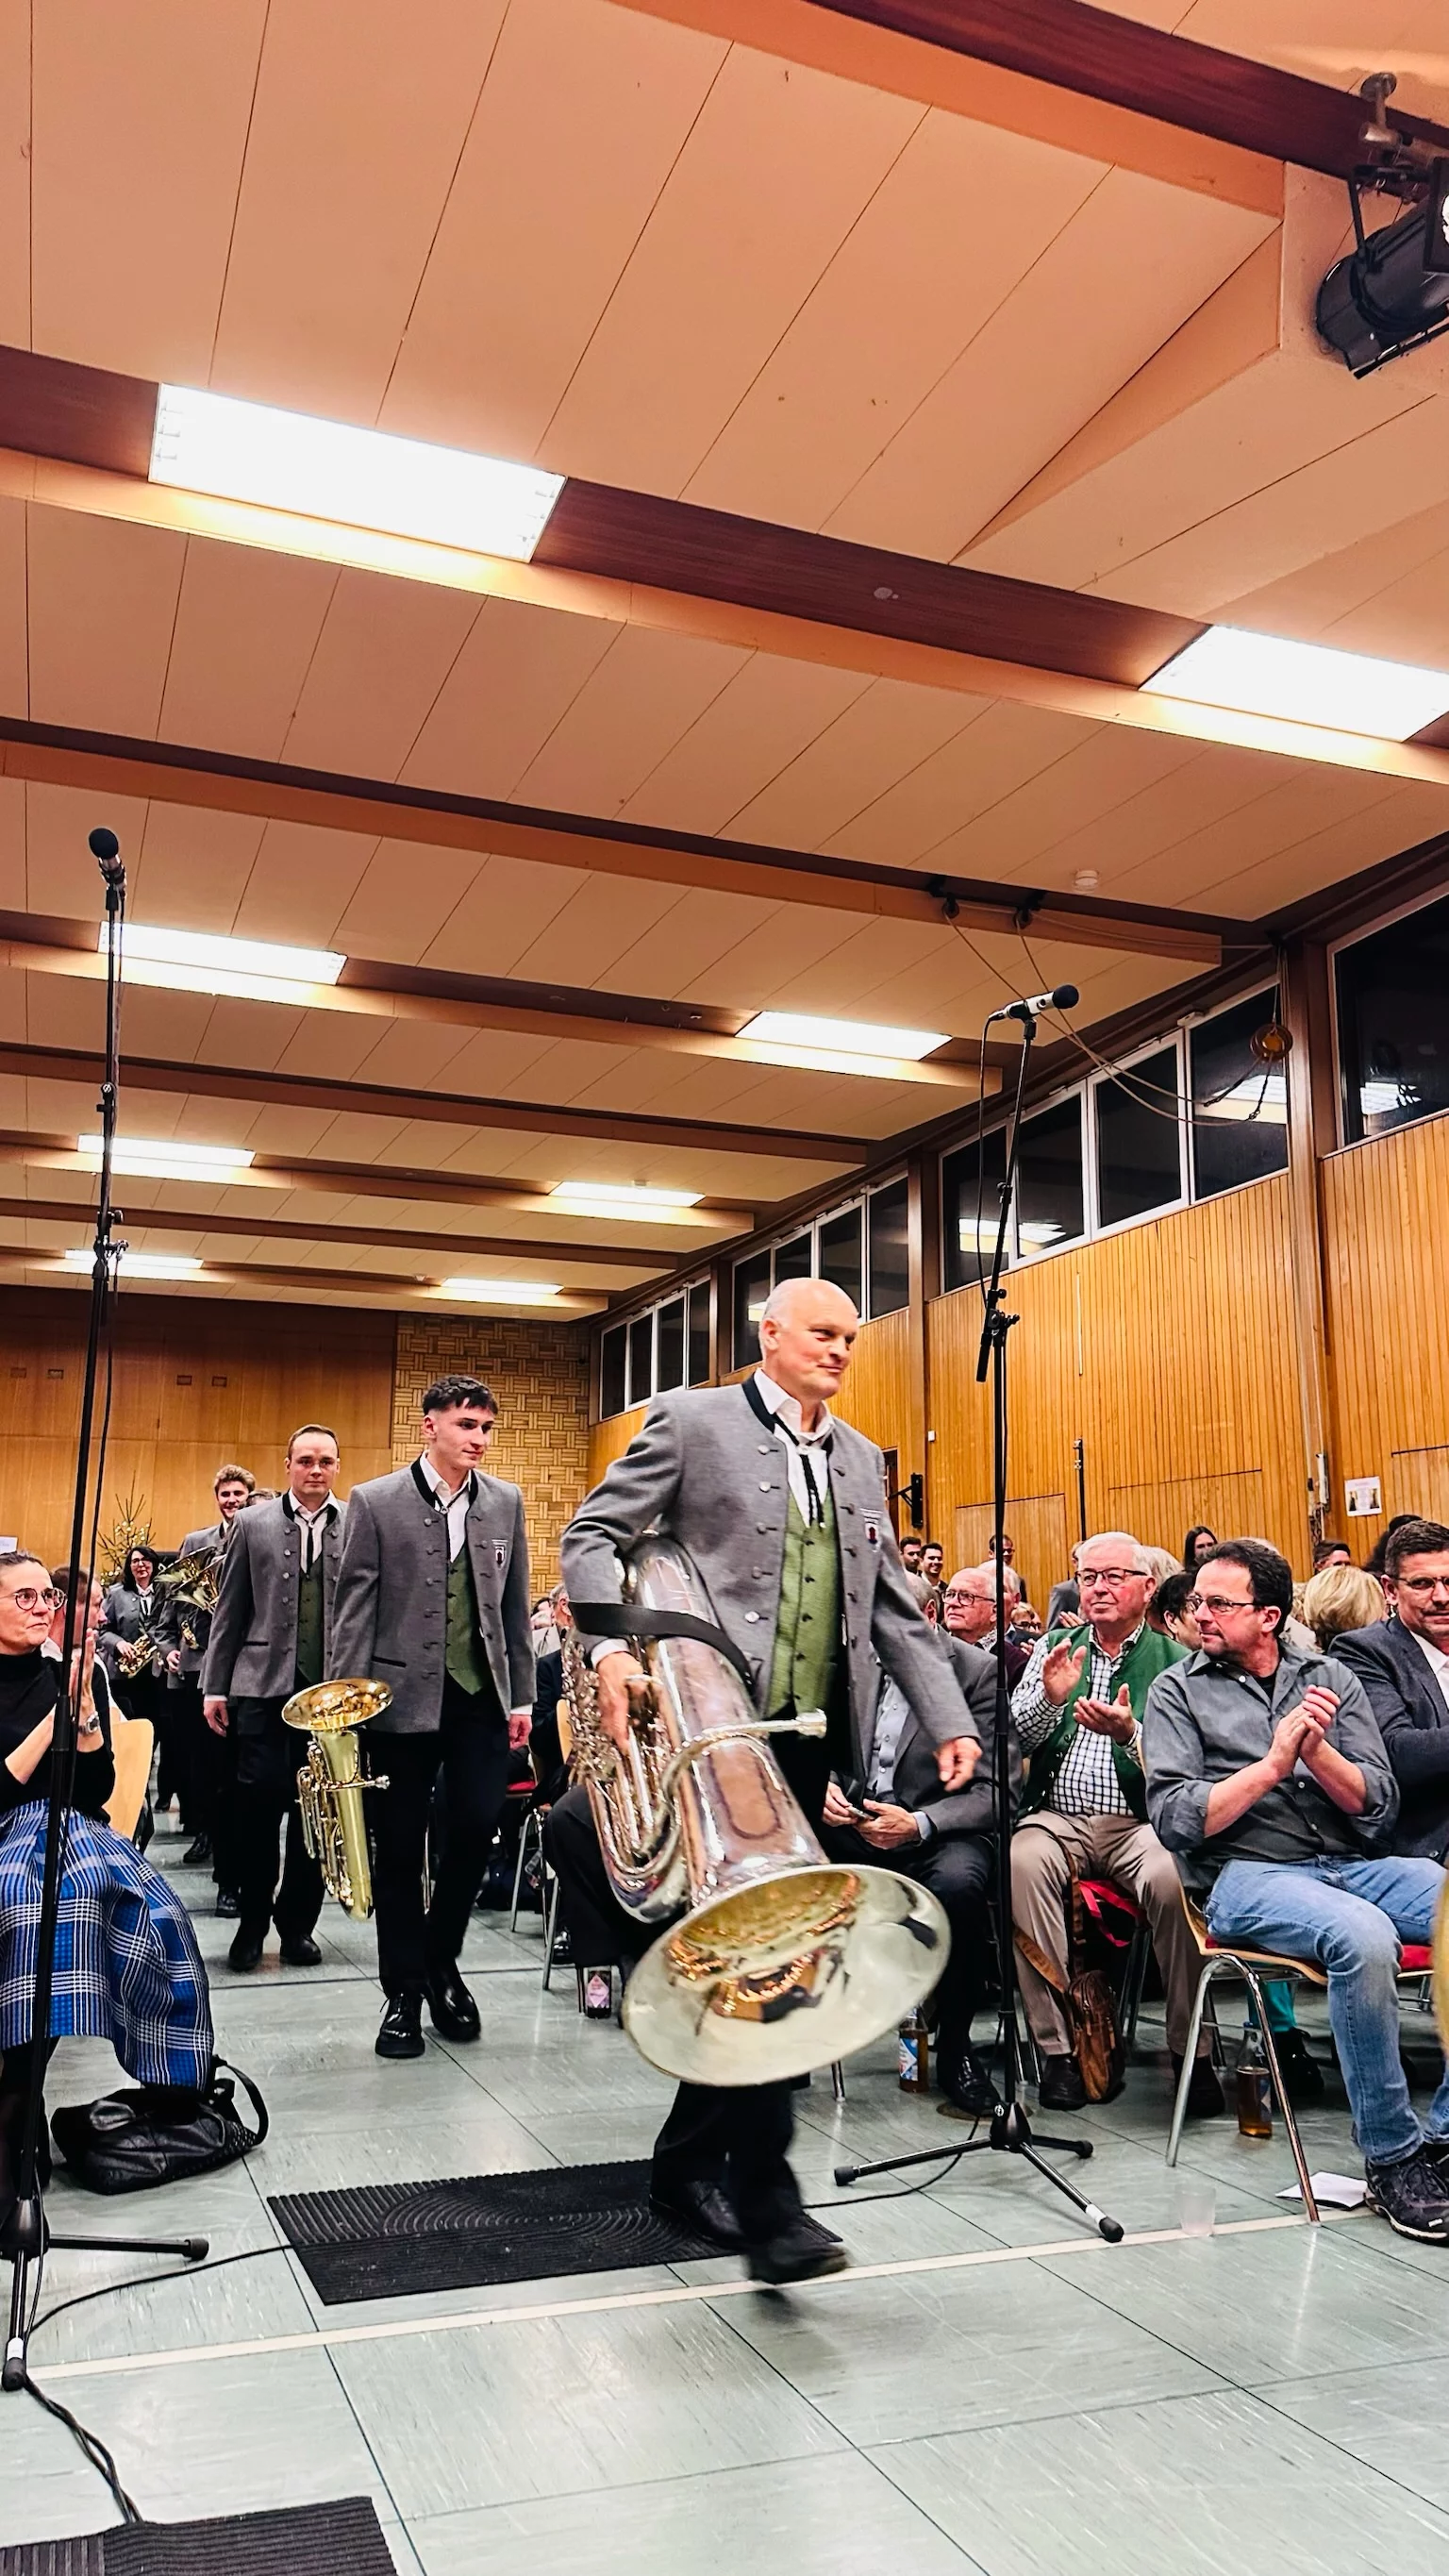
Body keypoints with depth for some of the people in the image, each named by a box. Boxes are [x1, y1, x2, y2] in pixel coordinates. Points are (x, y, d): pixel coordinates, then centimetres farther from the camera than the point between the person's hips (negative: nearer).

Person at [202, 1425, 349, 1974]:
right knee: (259, 1799, -4)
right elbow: (229, 1612, 7)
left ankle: (297, 1921, 20)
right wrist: (214, 1685, 4)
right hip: (264, 1685, 0)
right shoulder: (254, 1524, 7)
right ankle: (253, 1919, 14)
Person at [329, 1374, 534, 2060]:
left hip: (481, 1695, 3)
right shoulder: (375, 1501, -3)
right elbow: (353, 1610, -4)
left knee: (477, 1829, 0)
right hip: (403, 1696, -2)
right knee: (399, 1847, 5)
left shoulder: (505, 1501, 6)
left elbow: (515, 1606, 10)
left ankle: (440, 1964, 25)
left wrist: (523, 1696, 8)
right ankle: (403, 1992, 21)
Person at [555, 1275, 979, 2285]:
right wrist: (611, 1645, -20)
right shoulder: (693, 1419, 1)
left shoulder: (861, 1459, 18)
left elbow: (895, 1610, 17)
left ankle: (690, 2158, 27)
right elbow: (593, 1534, -3)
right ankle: (765, 2194, -3)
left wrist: (951, 1721, 8)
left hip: (810, 1739, 6)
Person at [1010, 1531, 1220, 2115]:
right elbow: (1014, 1738, 6)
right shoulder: (1054, 1648, 15)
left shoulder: (1174, 1661, 6)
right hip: (1057, 1818, 2)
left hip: (1139, 1821, -2)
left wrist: (1130, 1733, -25)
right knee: (1023, 1863, -31)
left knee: (1170, 1878, -34)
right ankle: (1057, 2045, -22)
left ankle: (1191, 2048, -14)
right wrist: (1050, 1697, -14)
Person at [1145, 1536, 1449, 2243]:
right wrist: (1272, 1765, -13)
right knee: (1364, 1936, -34)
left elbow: (1378, 1807, 5)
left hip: (1352, 1864, 4)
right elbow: (1174, 1819, -5)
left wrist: (1316, 1751, -13)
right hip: (1246, 1875, -4)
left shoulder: (1329, 1677, 13)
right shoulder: (1179, 1690, 7)